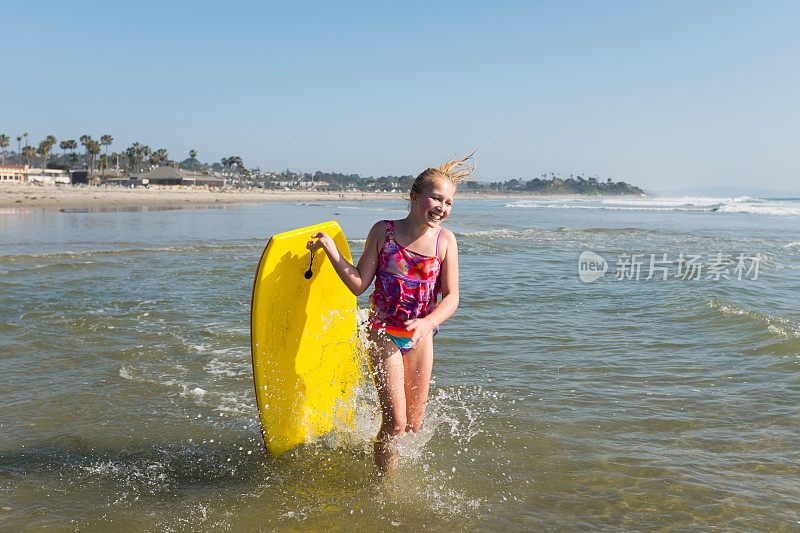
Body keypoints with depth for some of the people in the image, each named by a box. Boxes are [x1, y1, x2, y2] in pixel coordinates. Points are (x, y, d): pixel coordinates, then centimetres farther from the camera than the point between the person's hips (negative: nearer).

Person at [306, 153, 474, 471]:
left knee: (414, 424, 11)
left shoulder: (445, 240, -5)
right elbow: (359, 284, -6)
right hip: (384, 333, -2)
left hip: (420, 335, 3)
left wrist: (428, 322, -27)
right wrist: (331, 249, -15)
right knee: (395, 422, -8)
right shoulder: (383, 232, -8)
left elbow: (451, 297, -8)